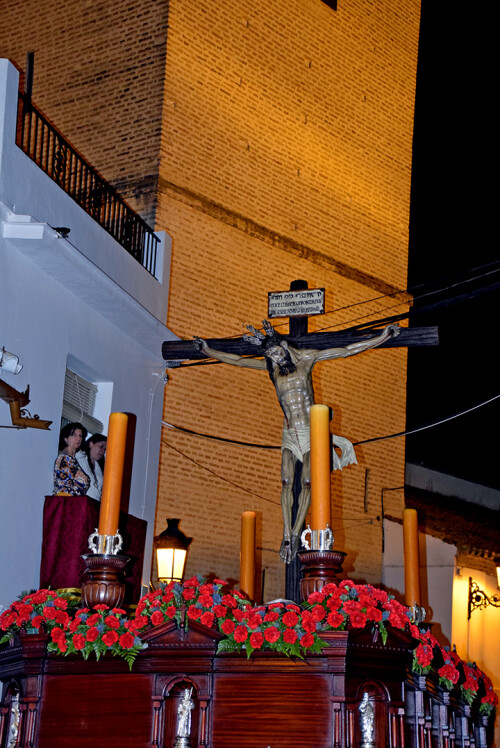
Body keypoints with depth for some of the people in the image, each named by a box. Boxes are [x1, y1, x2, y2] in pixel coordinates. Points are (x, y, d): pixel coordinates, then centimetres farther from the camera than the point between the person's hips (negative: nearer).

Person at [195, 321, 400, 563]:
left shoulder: (306, 358, 1)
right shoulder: (271, 367, 9)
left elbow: (347, 350, 3)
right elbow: (238, 360, 21)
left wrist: (382, 337, 3)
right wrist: (208, 351, 26)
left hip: (310, 429, -2)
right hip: (289, 432, 2)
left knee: (307, 482, -10)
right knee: (287, 482, -10)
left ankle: (296, 534, -5)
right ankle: (286, 535, -9)